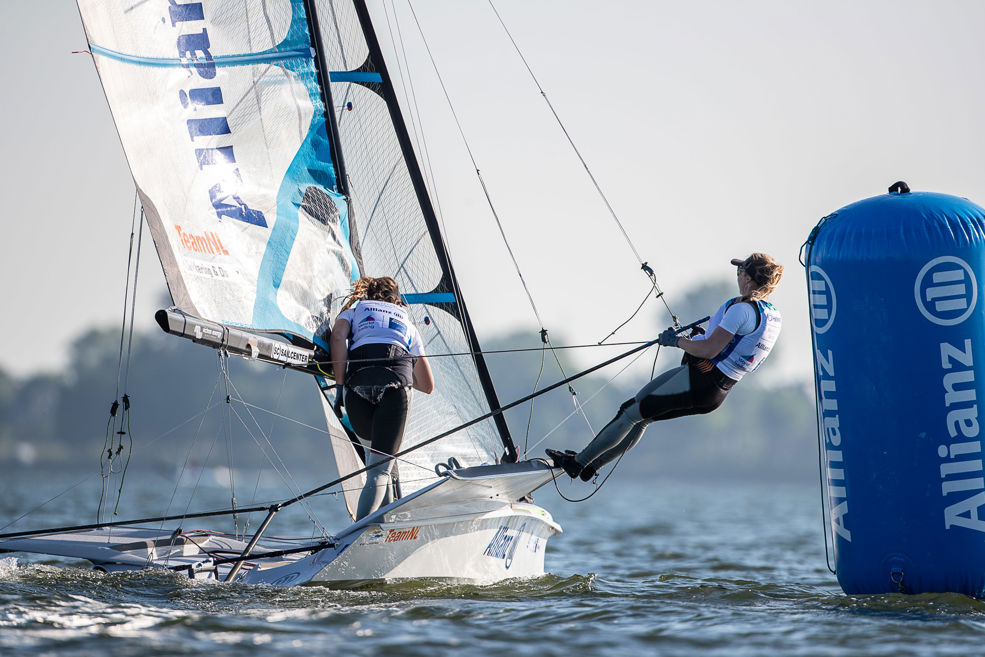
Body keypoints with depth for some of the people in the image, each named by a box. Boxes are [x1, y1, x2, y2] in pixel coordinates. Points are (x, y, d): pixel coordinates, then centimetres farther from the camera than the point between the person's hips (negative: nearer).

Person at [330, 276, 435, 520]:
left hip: (359, 377, 0)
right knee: (381, 465, -7)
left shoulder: (354, 310, 34)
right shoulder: (407, 323, 39)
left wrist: (341, 381, 8)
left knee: (373, 447, 28)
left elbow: (337, 337, 8)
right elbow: (428, 385, 40)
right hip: (397, 379, 0)